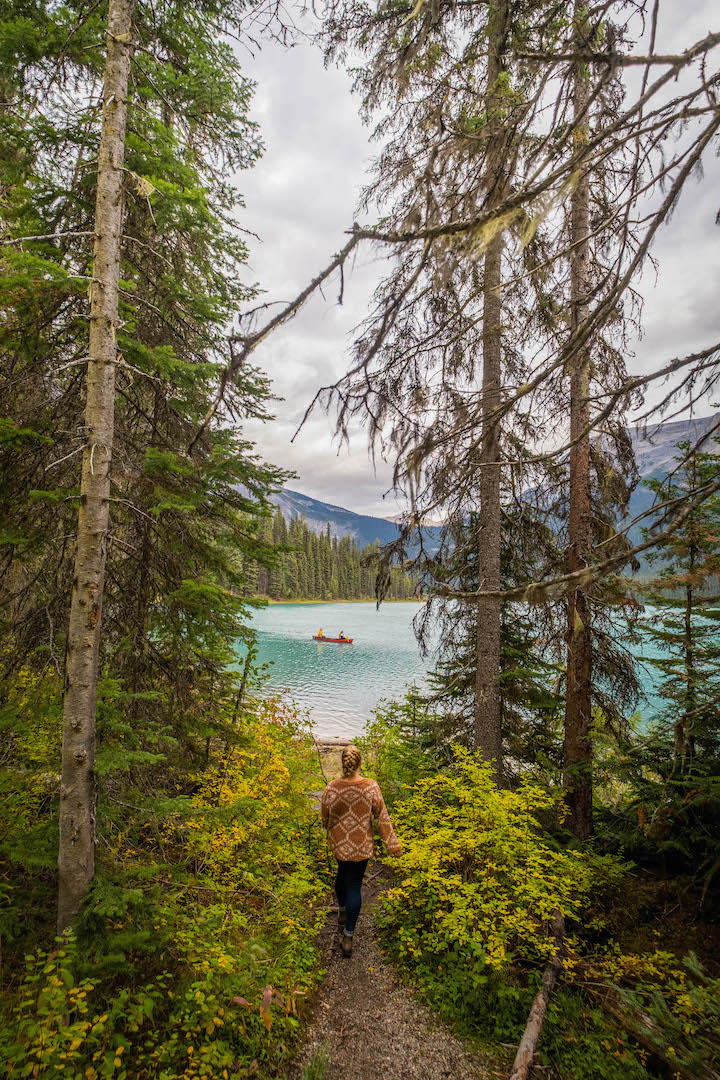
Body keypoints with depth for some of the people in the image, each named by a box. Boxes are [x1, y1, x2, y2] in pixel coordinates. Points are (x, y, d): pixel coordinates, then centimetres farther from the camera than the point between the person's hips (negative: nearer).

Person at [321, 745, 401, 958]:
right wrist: (392, 844, 1)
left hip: (338, 843, 2)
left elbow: (325, 818, -2)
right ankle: (348, 936, 17)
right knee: (354, 885, 12)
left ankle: (342, 912, 48)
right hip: (361, 845, -2)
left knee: (342, 873, 30)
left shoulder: (332, 788, -19)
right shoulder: (371, 787, -20)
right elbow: (382, 818, -10)